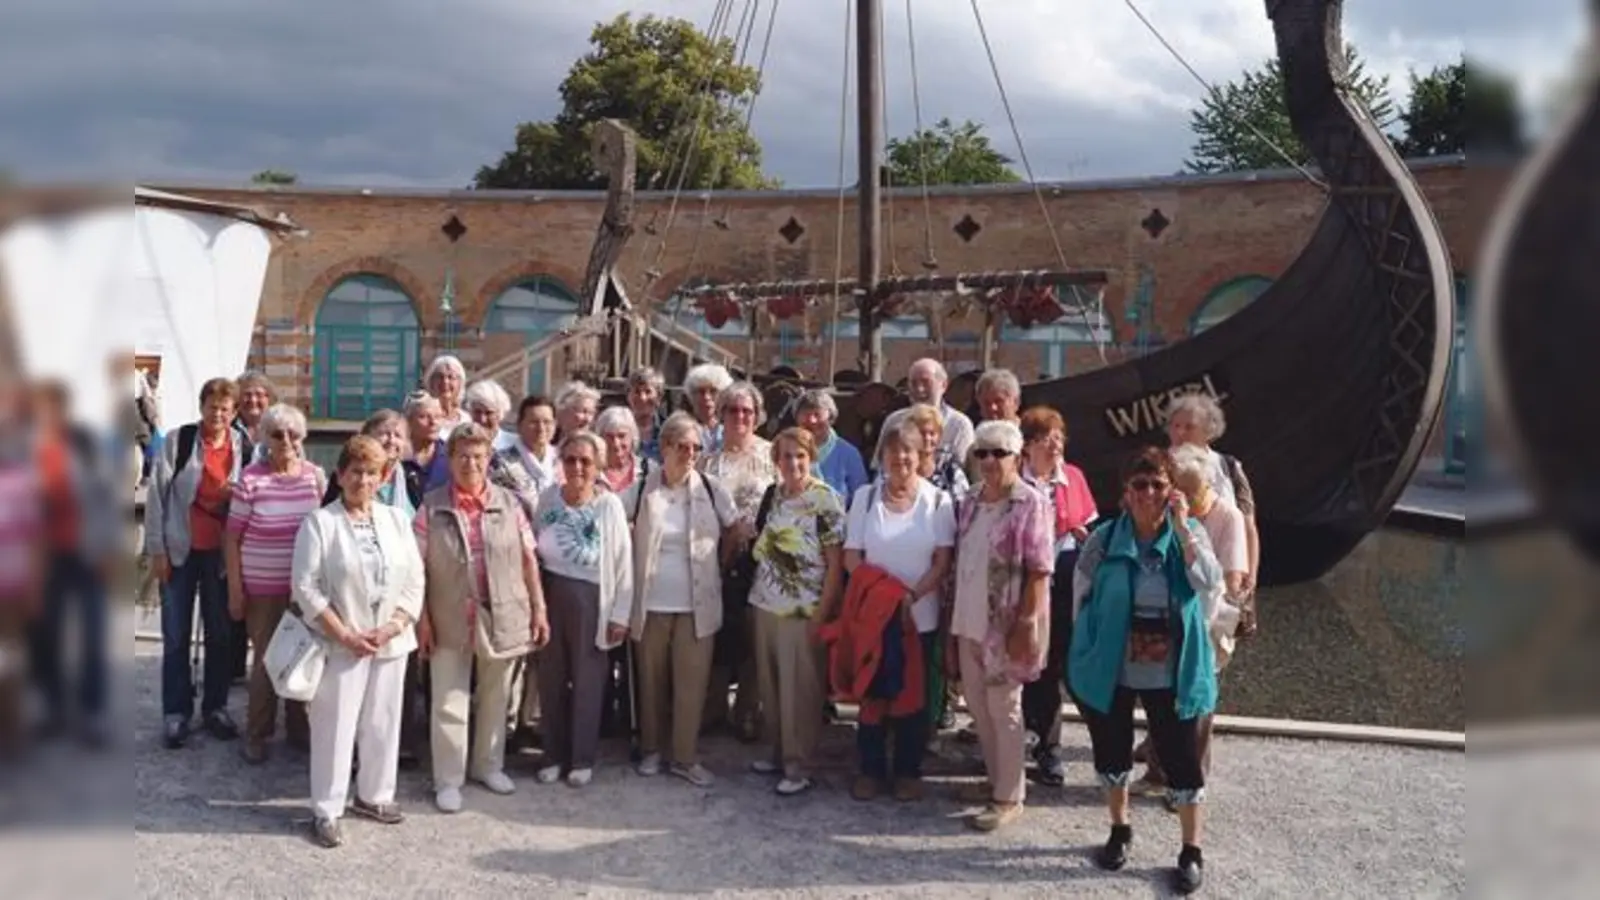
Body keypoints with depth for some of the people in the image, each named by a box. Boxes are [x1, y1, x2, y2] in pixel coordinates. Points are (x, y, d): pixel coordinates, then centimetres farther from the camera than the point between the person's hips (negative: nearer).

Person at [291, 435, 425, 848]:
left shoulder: (396, 519, 8)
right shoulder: (319, 522, -5)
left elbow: (415, 579, 6)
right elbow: (306, 587, -10)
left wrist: (392, 627, -8)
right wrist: (345, 634, -14)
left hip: (391, 642, 4)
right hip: (340, 645, -4)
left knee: (383, 723, 12)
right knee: (335, 725, 0)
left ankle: (373, 796, 28)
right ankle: (327, 810, 11)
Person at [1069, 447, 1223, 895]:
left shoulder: (1190, 533, -4)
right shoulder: (1104, 538, -6)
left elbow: (1209, 584, -21)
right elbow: (1081, 595, 4)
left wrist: (1182, 529, -25)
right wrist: (1090, 645, 6)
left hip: (1171, 672, -1)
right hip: (1112, 668, 1)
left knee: (1181, 759, 4)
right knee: (1112, 752, 15)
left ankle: (1191, 849, 22)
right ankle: (1119, 829, 38)